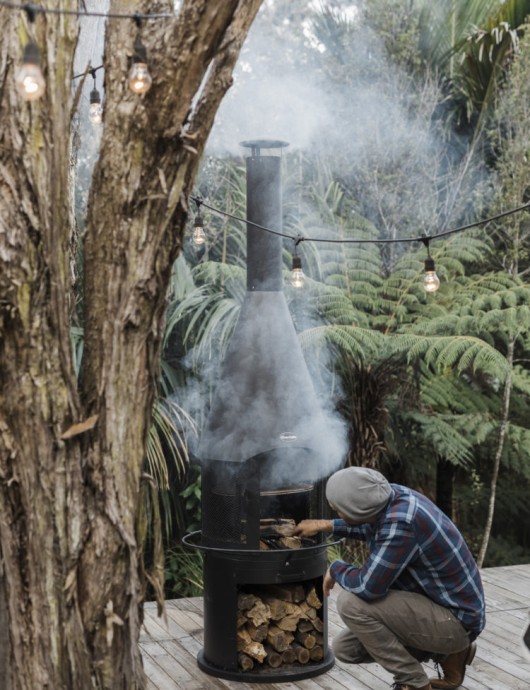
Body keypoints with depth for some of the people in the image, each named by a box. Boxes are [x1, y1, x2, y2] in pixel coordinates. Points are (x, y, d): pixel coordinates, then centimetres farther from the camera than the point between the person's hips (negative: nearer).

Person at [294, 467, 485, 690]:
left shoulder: (401, 523, -32)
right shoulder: (392, 496, -4)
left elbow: (367, 587, -30)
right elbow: (373, 527, 22)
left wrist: (336, 569, -10)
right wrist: (327, 525, 22)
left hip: (455, 620, -9)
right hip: (434, 604, 9)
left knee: (351, 602, -22)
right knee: (345, 648, 7)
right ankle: (447, 652, 14)